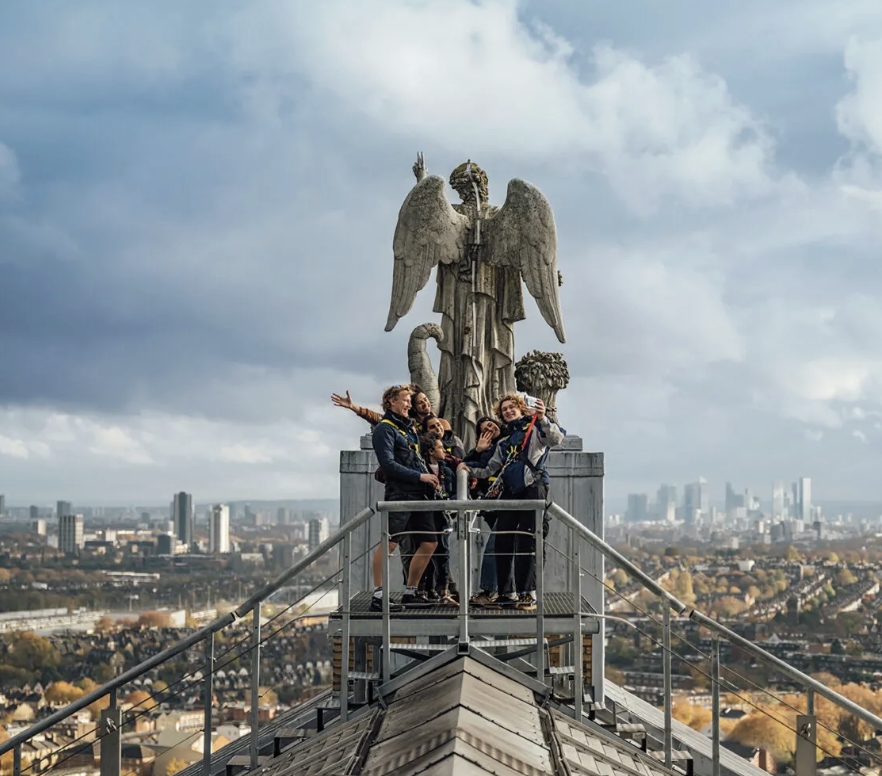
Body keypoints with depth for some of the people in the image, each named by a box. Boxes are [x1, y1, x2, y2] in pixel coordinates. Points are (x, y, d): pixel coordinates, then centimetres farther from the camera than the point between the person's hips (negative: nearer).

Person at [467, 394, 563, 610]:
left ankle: (528, 594, -9)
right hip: (509, 493, 6)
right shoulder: (503, 442, 25)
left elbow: (556, 438, -14)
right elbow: (489, 470, 27)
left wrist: (543, 418, -28)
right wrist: (469, 470, 11)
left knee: (527, 542, -10)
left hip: (532, 489, -6)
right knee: (502, 543, 2)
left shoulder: (535, 428, 6)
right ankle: (506, 593, 8)